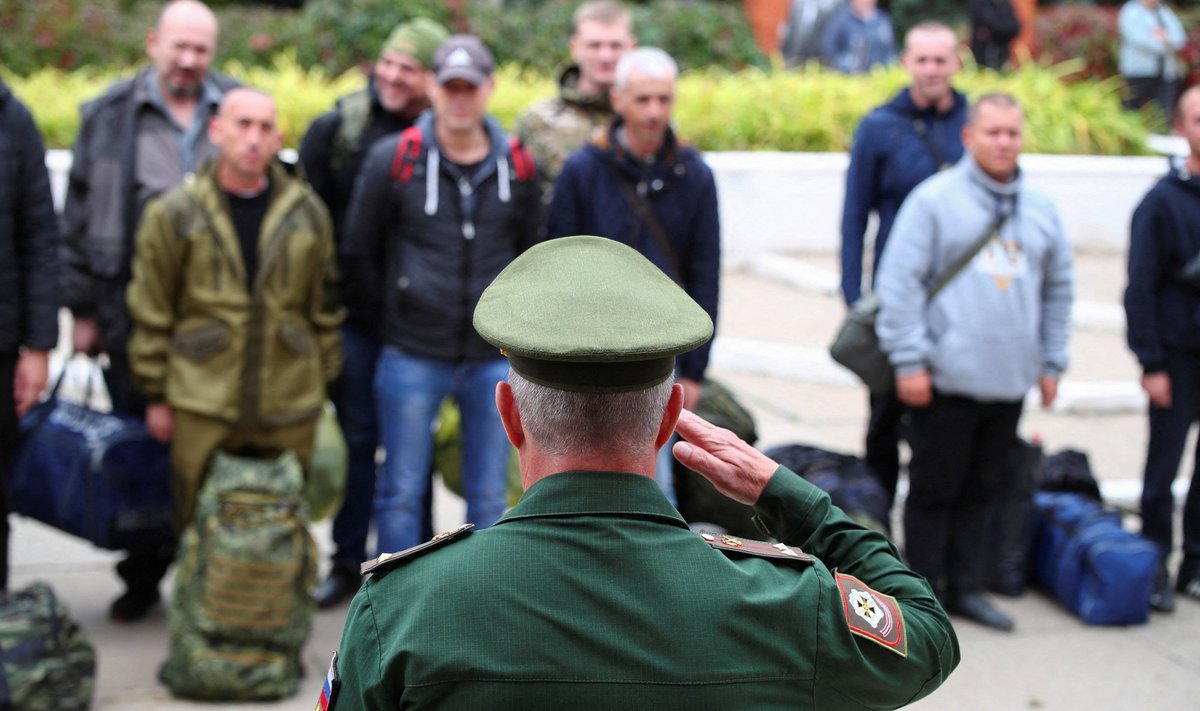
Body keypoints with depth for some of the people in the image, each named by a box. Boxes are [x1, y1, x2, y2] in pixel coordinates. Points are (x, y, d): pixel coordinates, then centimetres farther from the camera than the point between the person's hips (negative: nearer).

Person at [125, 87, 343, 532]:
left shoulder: (307, 212, 6)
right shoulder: (174, 213, -1)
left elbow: (324, 305, 13)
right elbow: (151, 312, 3)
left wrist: (323, 380, 12)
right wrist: (156, 395, 3)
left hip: (289, 409, 2)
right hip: (203, 406, -2)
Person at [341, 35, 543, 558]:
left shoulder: (518, 166, 3)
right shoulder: (392, 159, -5)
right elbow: (359, 253, 4)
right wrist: (393, 315, 7)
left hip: (493, 358, 2)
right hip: (411, 357, -2)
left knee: (489, 497, 8)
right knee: (401, 493, 4)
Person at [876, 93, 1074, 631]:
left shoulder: (1040, 210, 11)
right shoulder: (934, 199, -6)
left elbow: (1058, 289, 19)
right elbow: (900, 283, -9)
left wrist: (1052, 362, 15)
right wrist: (908, 360, -13)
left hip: (1010, 383, 5)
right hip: (946, 379, -5)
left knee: (981, 489, 13)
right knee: (935, 487, 3)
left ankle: (966, 588, 23)